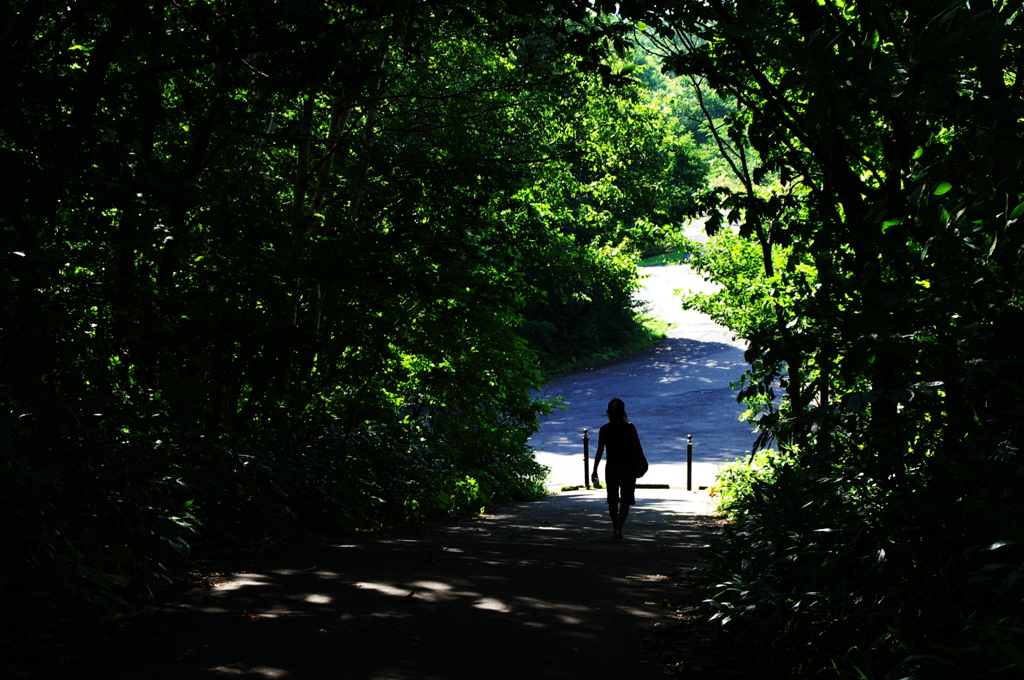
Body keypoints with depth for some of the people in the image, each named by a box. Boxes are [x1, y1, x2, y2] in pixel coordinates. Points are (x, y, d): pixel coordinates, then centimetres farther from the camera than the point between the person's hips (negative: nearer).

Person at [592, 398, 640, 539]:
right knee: (625, 501, 4)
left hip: (611, 468, 1)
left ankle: (616, 529, 20)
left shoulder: (604, 429, -4)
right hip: (628, 468, -1)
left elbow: (600, 451, -5)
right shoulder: (630, 428, -6)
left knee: (613, 500, 15)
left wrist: (595, 470, 0)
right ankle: (619, 529, -10)